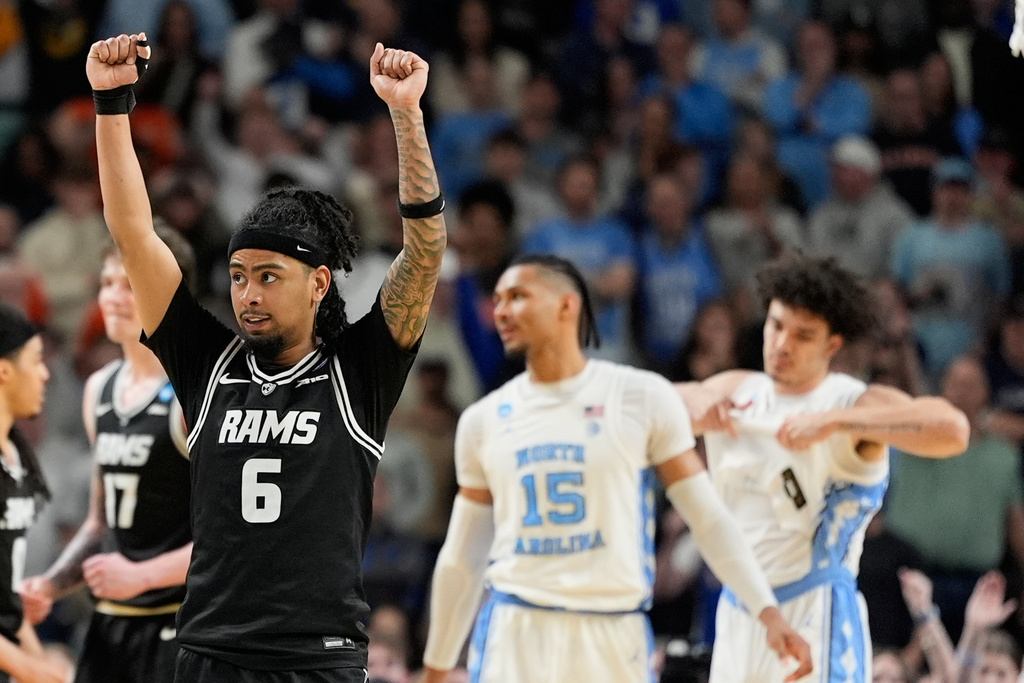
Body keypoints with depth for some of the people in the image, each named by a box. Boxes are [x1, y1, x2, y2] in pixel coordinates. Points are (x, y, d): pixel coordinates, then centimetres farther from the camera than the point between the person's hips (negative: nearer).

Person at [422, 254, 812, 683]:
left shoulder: (642, 398, 0)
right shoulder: (483, 421, 9)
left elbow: (708, 517, 1)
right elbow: (461, 559, 15)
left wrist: (767, 611, -8)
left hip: (614, 635, -2)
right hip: (513, 637, 2)